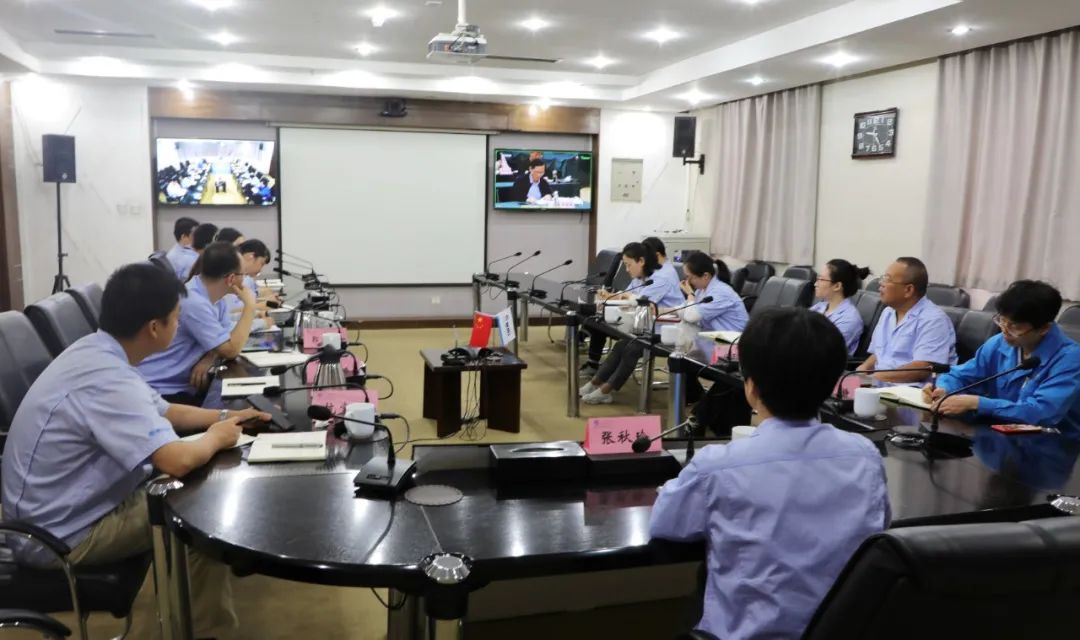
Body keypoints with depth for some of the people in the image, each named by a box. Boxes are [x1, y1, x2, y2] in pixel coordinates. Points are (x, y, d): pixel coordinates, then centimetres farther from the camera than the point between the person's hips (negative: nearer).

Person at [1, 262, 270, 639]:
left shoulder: (97, 352, 0)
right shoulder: (106, 378, -31)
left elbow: (163, 412, 16)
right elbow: (178, 460, -38)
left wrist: (225, 417, 6)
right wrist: (215, 437, -17)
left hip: (71, 506, 10)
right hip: (61, 535, -10)